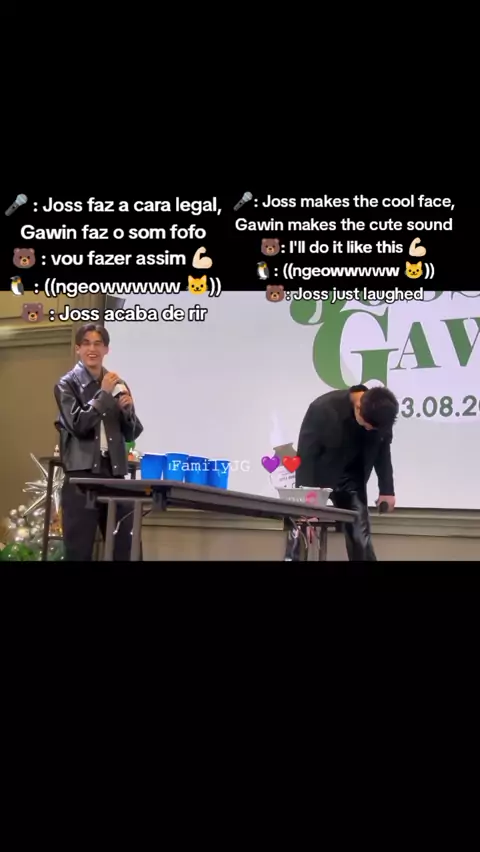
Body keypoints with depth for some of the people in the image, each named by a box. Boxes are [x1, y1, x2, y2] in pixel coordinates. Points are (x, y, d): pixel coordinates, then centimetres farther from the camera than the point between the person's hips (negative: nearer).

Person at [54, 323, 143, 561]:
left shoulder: (117, 384, 14)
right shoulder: (67, 385, 2)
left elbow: (132, 434, 16)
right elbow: (78, 425, -11)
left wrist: (127, 409, -4)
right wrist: (103, 394, -9)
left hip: (115, 473, 4)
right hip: (82, 473, -4)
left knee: (122, 548, 3)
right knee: (79, 550, -5)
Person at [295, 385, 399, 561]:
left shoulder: (381, 414, -17)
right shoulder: (323, 409, -30)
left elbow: (382, 451, 3)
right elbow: (305, 455, -26)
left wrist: (386, 489, 2)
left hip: (351, 479, 3)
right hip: (317, 477, -3)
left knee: (361, 538, -4)